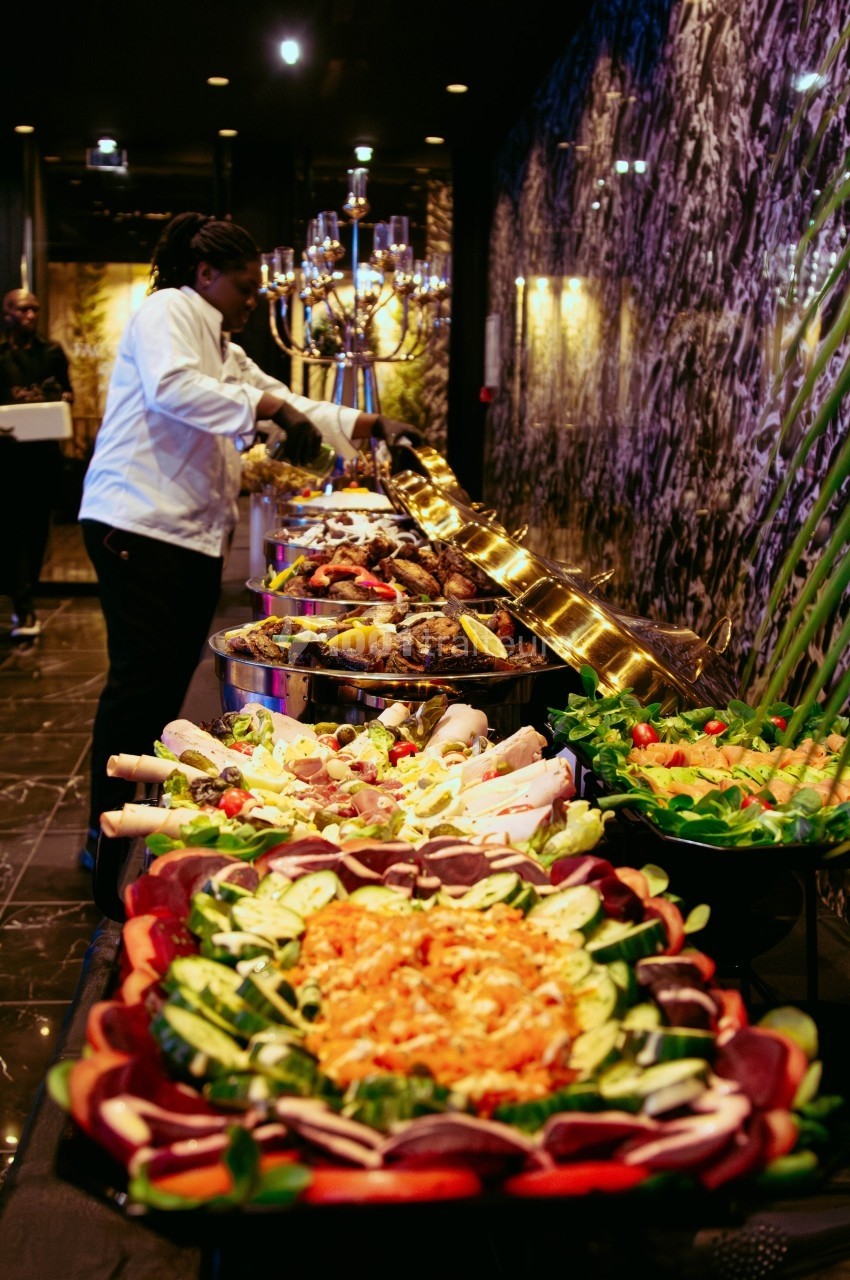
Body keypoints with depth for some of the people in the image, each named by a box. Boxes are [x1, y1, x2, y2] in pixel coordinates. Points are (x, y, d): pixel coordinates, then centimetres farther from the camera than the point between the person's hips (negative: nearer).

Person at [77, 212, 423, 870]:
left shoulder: (223, 349, 26)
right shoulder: (167, 311, -2)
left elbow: (293, 408, 26)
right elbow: (171, 387, -23)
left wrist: (374, 426, 17)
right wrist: (269, 408, -22)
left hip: (194, 536, 9)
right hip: (140, 525, -9)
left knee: (172, 677, 9)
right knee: (142, 678, -9)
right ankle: (106, 830, -2)